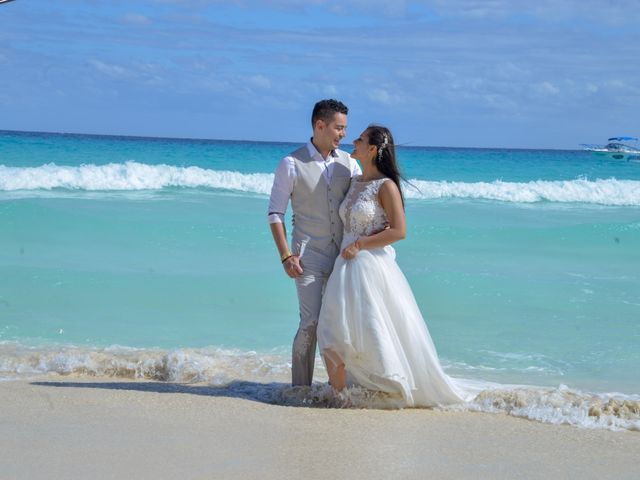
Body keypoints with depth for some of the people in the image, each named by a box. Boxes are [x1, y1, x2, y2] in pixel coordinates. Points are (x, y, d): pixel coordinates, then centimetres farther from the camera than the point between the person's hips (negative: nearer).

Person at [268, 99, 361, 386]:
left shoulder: (348, 162, 8)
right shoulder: (292, 164, -3)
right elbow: (276, 213, -2)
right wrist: (286, 256, -10)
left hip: (344, 255, 4)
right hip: (309, 256, -4)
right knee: (311, 322, -9)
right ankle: (301, 388, 1)